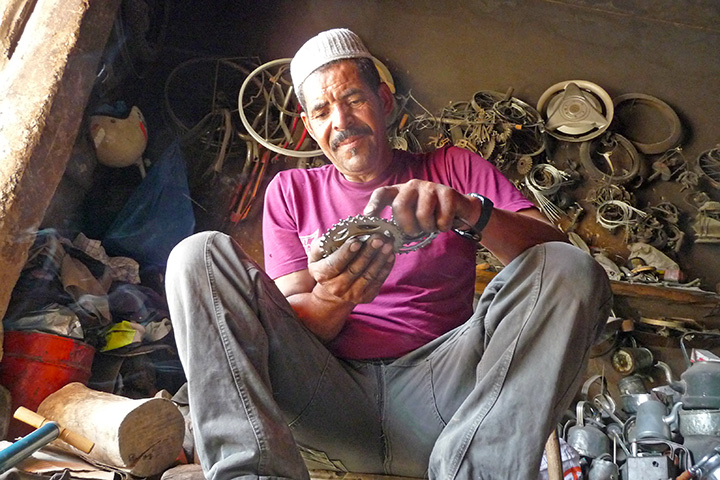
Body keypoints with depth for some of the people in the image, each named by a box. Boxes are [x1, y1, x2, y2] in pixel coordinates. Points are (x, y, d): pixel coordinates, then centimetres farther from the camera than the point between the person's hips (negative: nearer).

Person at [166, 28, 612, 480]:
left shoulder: (454, 169, 16)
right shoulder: (291, 191, 19)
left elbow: (556, 252, 0)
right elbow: (290, 326, 9)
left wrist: (474, 214, -21)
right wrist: (332, 299, -16)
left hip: (437, 390, -1)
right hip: (327, 402, 1)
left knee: (572, 271, -20)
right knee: (202, 253, -14)